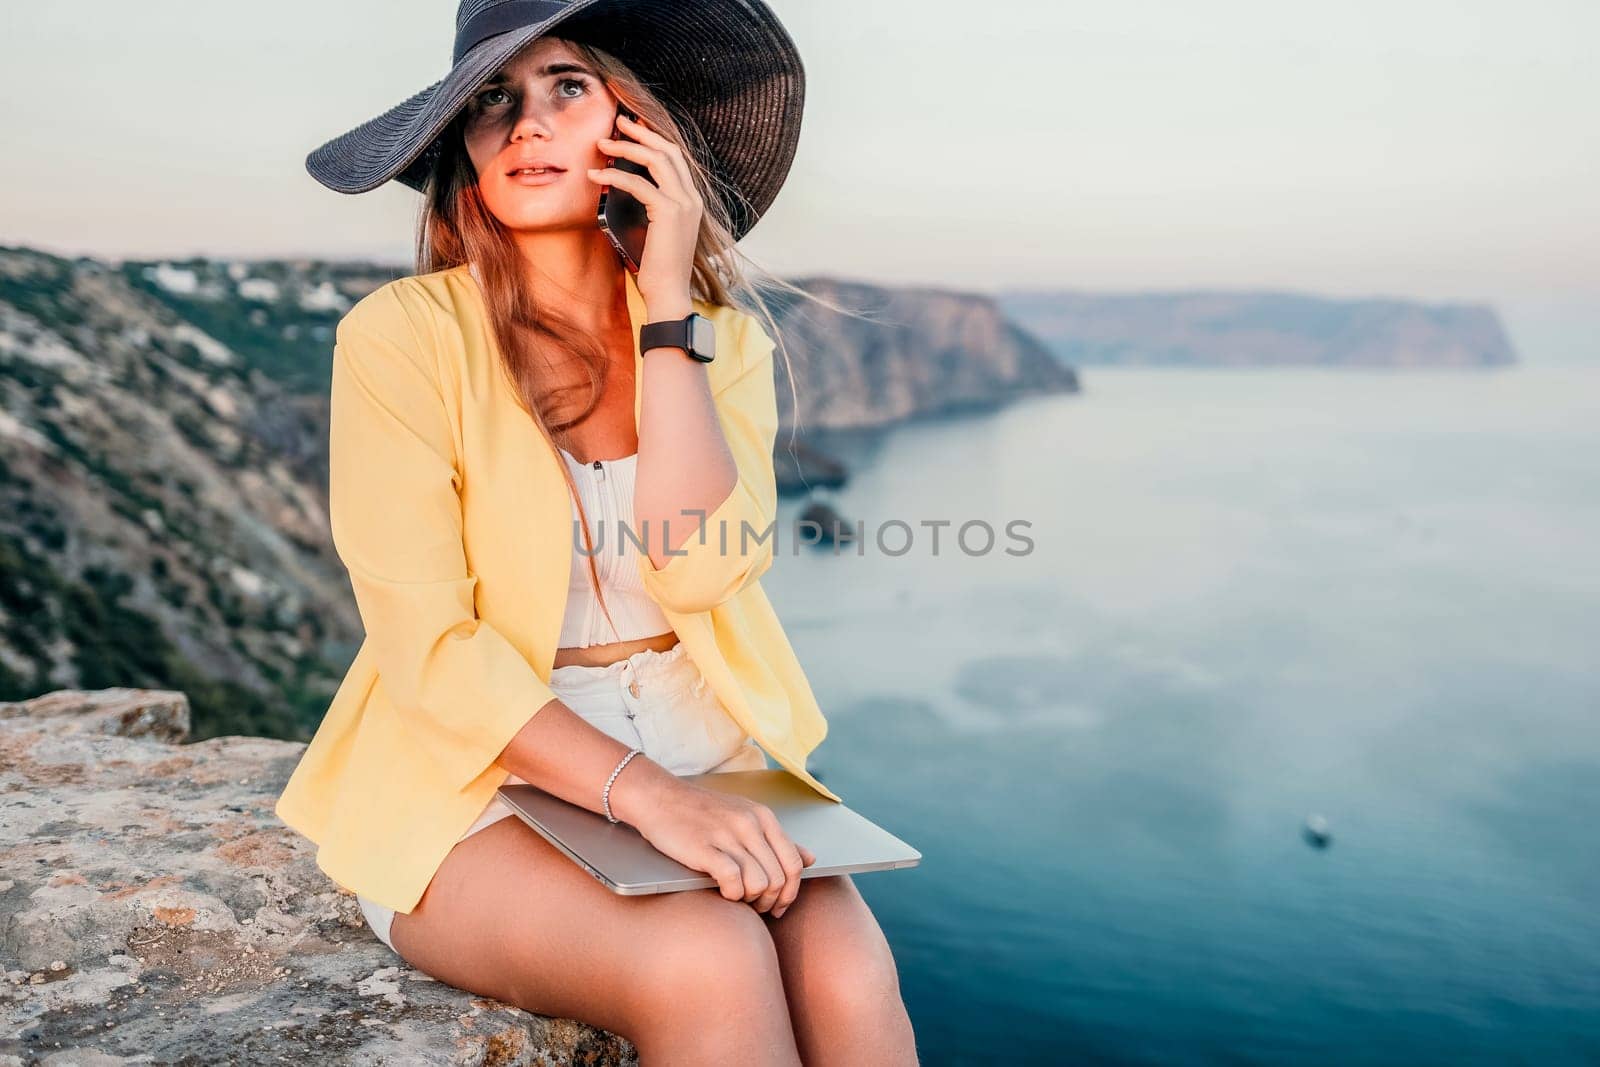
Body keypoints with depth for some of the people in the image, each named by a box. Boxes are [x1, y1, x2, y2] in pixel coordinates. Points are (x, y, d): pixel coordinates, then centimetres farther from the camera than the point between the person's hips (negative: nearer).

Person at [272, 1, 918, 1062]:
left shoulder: (722, 338, 4)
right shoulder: (403, 334, -7)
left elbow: (698, 570, -13)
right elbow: (429, 645, -13)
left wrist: (667, 306, -13)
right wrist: (640, 790, -25)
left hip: (701, 758, 3)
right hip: (478, 780, -3)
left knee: (850, 980, -23)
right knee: (709, 966, -30)